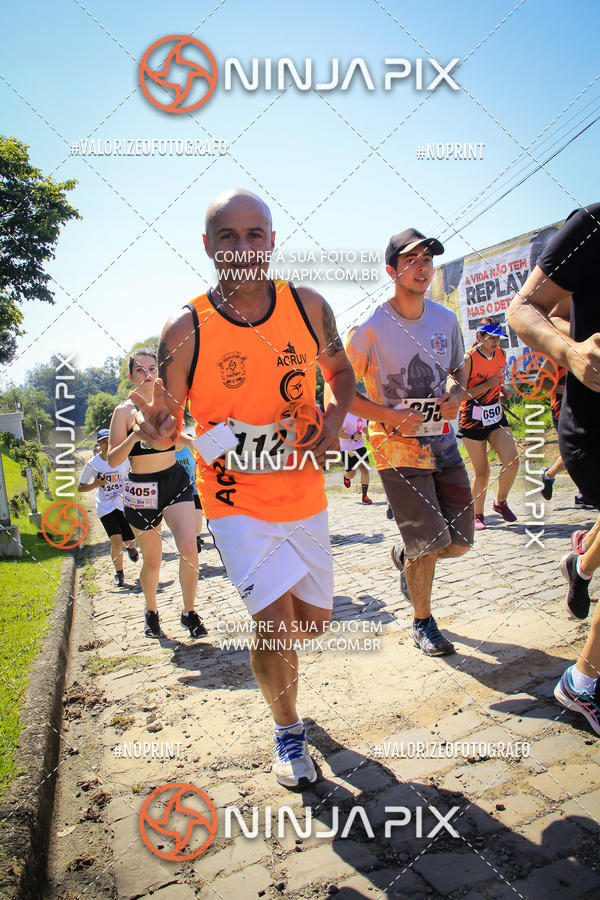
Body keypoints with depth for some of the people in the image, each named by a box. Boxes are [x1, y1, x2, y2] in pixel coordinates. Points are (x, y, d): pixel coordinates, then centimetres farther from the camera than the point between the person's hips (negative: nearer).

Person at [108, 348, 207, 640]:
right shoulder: (124, 411, -7)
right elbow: (113, 459, -13)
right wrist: (135, 435, -27)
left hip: (175, 480, 3)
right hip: (141, 489, -2)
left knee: (189, 548, -13)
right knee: (152, 560, 9)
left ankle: (189, 613, 6)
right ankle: (151, 612, 36)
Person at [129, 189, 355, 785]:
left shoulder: (308, 307, -5)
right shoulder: (185, 330, -12)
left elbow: (340, 370, 12)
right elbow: (168, 422, -5)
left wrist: (334, 419, -8)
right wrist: (159, 430, -29)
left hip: (304, 494, 4)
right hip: (236, 500, -3)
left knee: (314, 619, 16)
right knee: (276, 621, -13)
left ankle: (263, 647, 53)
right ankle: (288, 733, 19)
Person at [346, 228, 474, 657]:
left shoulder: (446, 318, 4)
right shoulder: (371, 328, -13)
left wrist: (456, 396, -3)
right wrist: (390, 416, -18)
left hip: (444, 441, 6)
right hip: (397, 445, -5)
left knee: (460, 540, 8)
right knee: (429, 544, -5)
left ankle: (403, 555, 40)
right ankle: (423, 622, 22)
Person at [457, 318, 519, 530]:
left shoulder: (501, 354, 5)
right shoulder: (468, 359, -14)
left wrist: (503, 389, 4)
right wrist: (487, 385, -22)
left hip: (496, 417, 5)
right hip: (472, 421, -5)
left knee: (512, 461, -11)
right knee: (482, 473, -1)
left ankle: (500, 502, 14)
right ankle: (478, 514, 20)